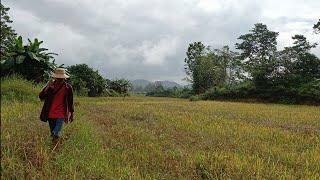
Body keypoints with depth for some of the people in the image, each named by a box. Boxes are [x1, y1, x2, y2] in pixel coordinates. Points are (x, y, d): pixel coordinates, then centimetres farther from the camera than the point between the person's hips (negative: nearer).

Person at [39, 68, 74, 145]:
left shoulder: (68, 87, -6)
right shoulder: (50, 85, -1)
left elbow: (70, 102, 4)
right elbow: (41, 96, -7)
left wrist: (70, 113, 6)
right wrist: (47, 87, -21)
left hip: (61, 115, -3)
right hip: (50, 115, 3)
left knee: (56, 134, -20)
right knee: (53, 133, 17)